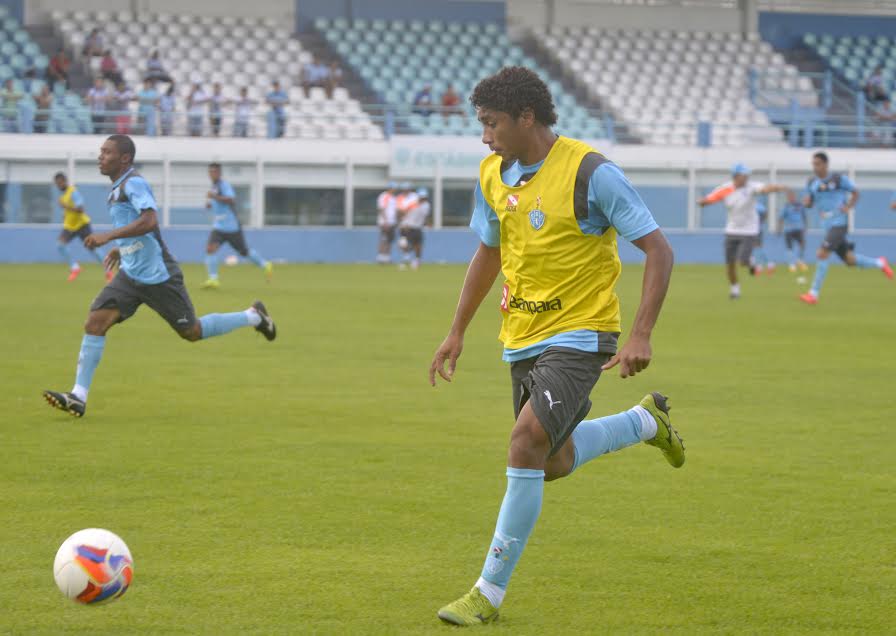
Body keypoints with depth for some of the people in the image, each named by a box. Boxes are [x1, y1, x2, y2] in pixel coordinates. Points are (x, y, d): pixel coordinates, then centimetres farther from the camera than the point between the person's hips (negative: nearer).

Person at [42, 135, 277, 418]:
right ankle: (78, 397, -11)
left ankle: (254, 316, 25)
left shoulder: (134, 184, -16)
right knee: (95, 323, -8)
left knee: (192, 332, 3)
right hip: (130, 275, 8)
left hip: (157, 276, -8)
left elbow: (149, 221, -31)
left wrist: (108, 236, -32)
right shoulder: (118, 188, 14)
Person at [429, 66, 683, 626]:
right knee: (554, 463, 15)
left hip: (580, 333, -8)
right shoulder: (494, 176, 2)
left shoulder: (590, 172, -18)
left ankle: (490, 592, -14)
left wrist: (641, 335, -23)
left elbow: (659, 250, -15)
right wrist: (457, 333, 19)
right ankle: (647, 421, 43)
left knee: (528, 440, -22)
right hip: (522, 337, 8)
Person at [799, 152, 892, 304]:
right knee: (850, 260, 12)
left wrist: (848, 208, -11)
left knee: (822, 254, -18)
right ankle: (879, 263, 36)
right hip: (827, 226, 7)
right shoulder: (812, 183, 8)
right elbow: (810, 203, 17)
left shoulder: (839, 179, -7)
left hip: (839, 223, -7)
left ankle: (814, 294, -14)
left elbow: (855, 193, 4)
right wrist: (806, 202, -7)